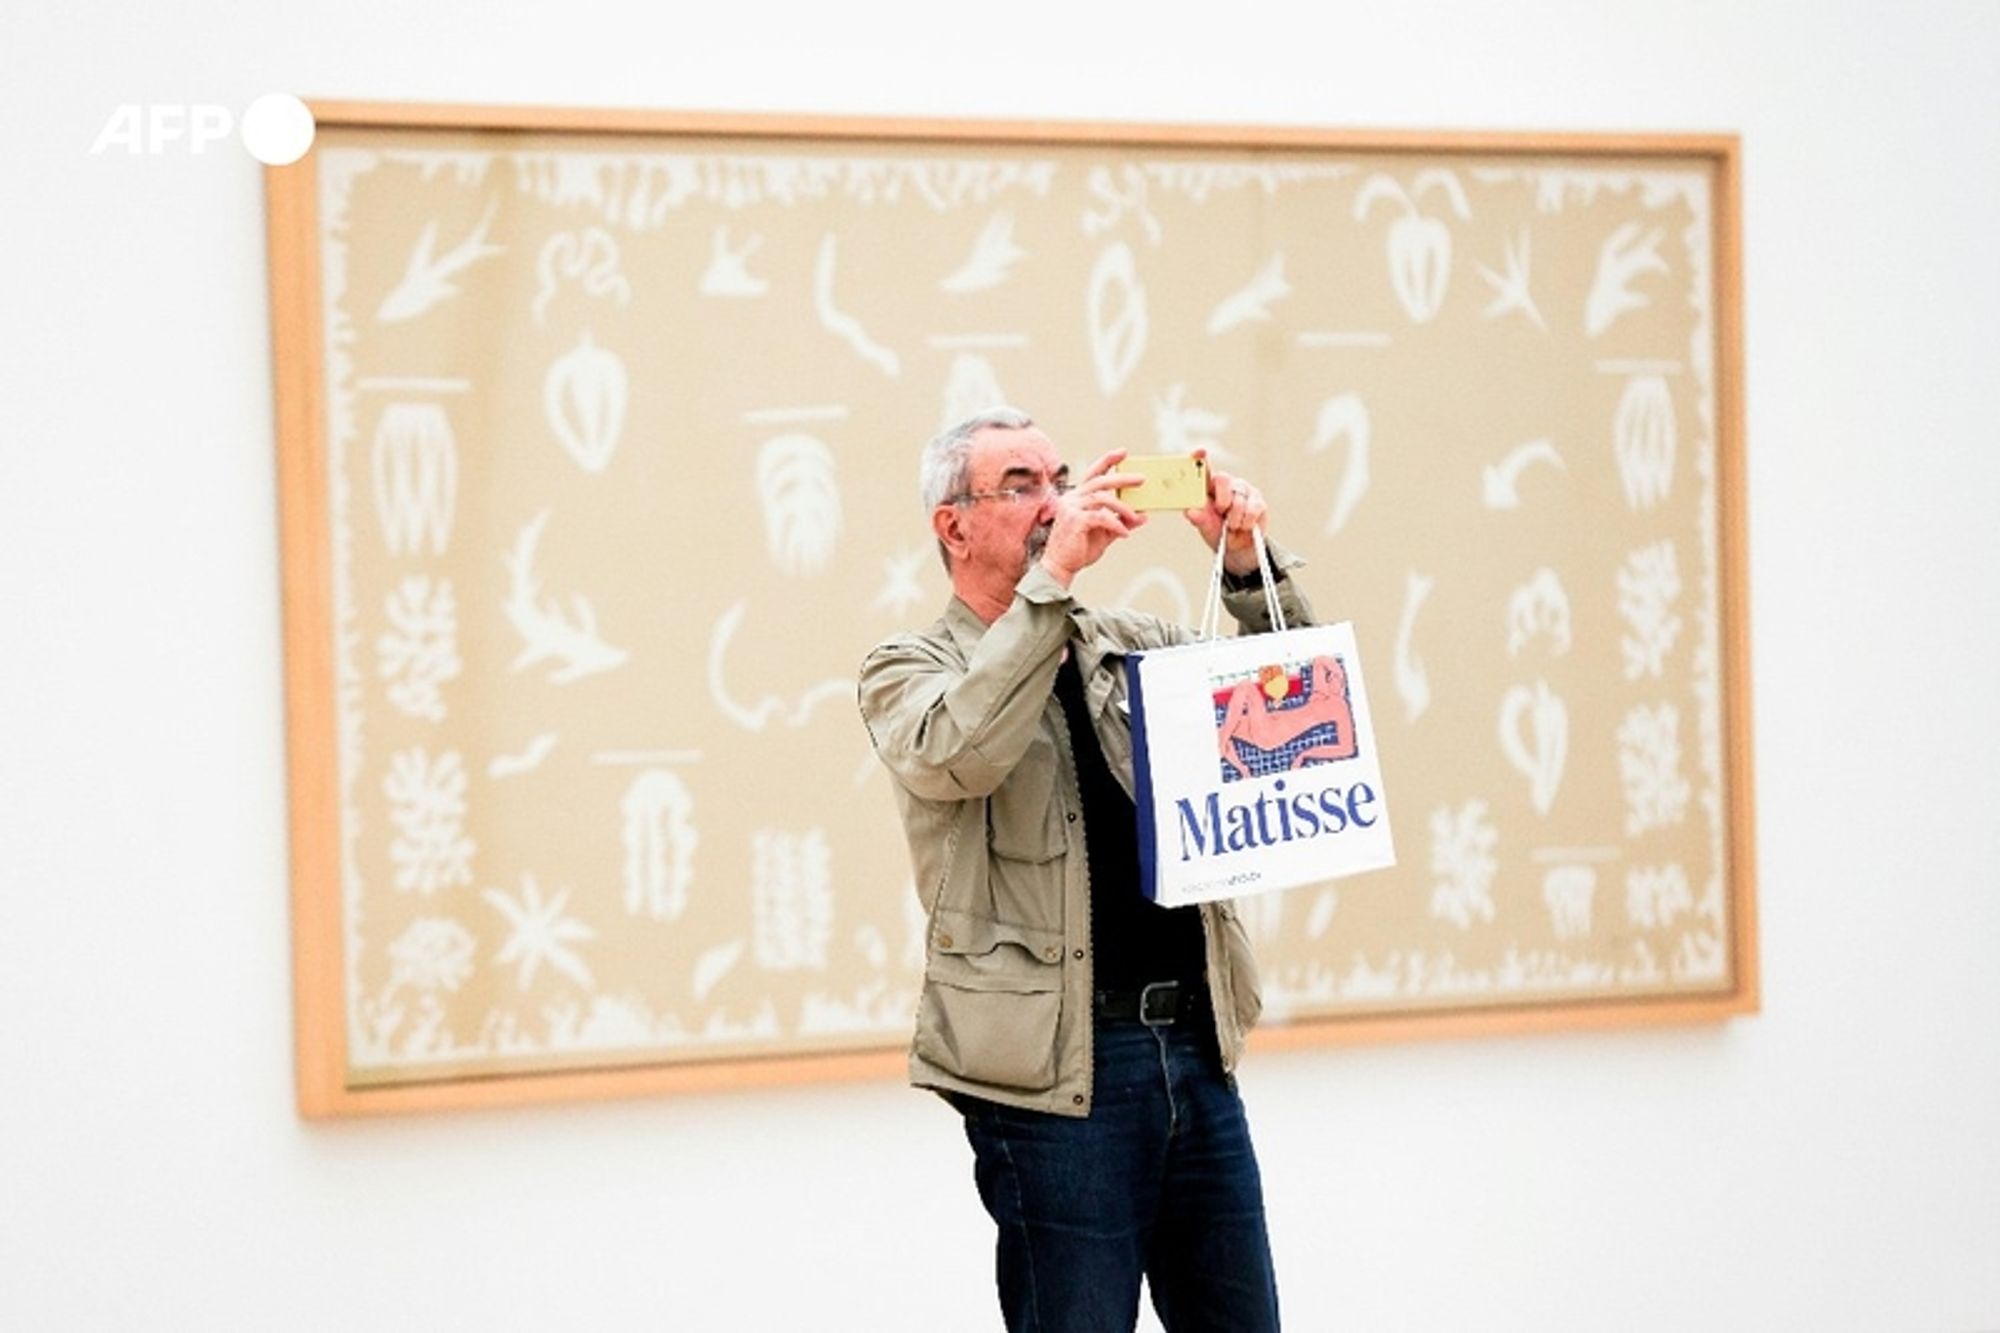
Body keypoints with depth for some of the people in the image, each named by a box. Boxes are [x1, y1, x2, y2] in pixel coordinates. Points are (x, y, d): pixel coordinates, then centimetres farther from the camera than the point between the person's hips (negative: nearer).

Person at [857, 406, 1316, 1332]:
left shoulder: (1133, 646, 16)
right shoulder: (908, 671, 0)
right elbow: (958, 752, -23)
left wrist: (1246, 564, -6)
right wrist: (1051, 578, -24)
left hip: (1195, 1047, 6)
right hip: (1058, 1071, -5)